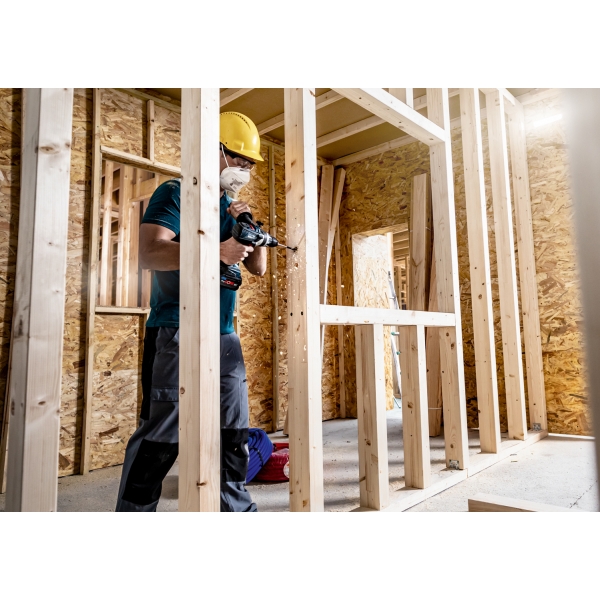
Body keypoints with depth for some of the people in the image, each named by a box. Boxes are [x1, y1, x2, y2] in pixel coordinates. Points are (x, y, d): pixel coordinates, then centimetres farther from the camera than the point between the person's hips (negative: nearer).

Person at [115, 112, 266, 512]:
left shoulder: (232, 207, 19)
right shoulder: (176, 194, -2)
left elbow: (258, 268, 16)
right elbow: (149, 253, -17)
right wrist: (217, 252, -24)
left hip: (225, 336, 7)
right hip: (177, 333, -7)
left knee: (234, 430, 12)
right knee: (161, 435, -3)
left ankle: (236, 505, 27)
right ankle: (134, 509, 15)